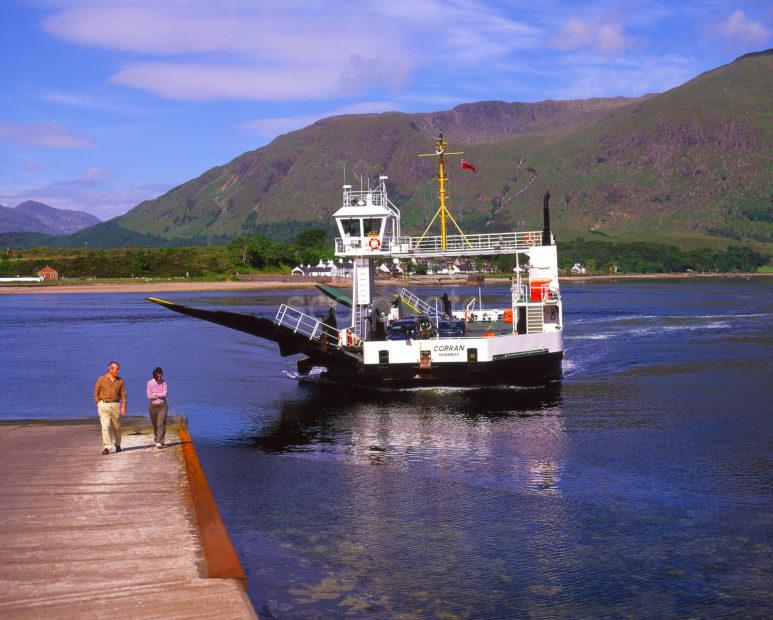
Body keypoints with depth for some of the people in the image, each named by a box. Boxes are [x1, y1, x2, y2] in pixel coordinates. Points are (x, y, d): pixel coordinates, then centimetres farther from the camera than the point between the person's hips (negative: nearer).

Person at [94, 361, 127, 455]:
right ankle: (106, 447, -12)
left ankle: (117, 445, 28)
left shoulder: (120, 381, 5)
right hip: (103, 405, -2)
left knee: (117, 427, 9)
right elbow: (96, 393, 5)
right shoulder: (101, 379, 0)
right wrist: (99, 404, -2)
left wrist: (123, 406, -4)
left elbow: (123, 394, 5)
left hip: (116, 405, 2)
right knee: (105, 426, -11)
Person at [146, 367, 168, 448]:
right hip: (153, 406, 2)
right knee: (155, 425, 10)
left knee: (161, 425, -12)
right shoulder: (150, 383, -1)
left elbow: (164, 394, -11)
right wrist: (160, 395, -9)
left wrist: (154, 394, -9)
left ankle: (159, 442, -18)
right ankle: (156, 440, 27)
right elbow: (149, 396, -7)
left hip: (162, 406, -1)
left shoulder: (164, 383, -1)